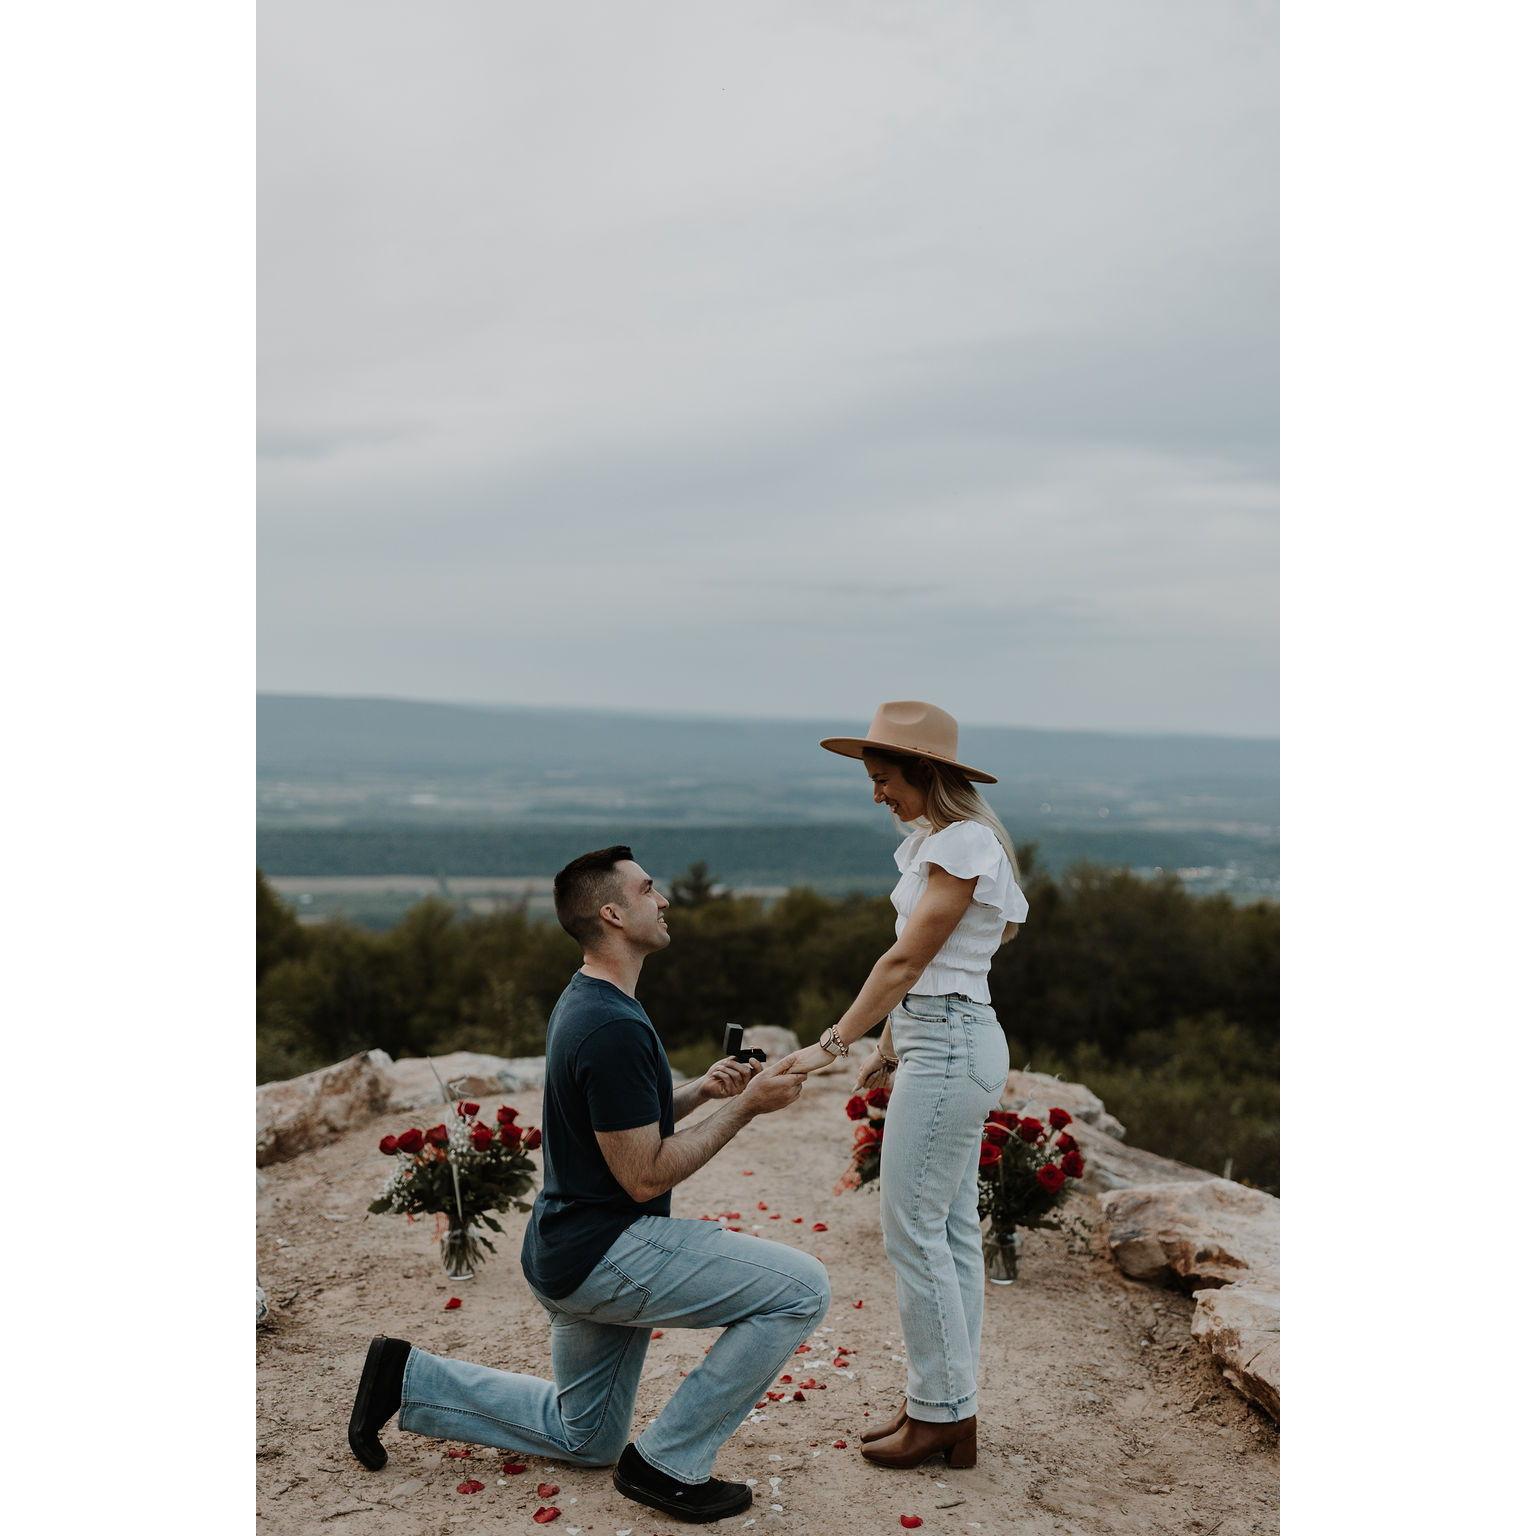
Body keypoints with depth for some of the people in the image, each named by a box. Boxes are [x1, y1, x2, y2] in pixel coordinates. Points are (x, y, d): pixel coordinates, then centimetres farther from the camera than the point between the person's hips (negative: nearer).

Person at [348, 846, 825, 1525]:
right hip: (606, 1254, -10)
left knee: (584, 1438, 26)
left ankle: (408, 1378, 22)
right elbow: (644, 1175, -22)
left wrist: (702, 1088, 3)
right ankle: (667, 1462, -4)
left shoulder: (586, 1003, 8)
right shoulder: (615, 1028, -25)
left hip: (573, 1256, 10)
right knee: (801, 1289, -14)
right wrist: (745, 1107, -17)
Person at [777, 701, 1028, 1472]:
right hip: (941, 1040, 10)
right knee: (951, 1229, 12)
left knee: (913, 1229, -4)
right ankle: (944, 1408, 19)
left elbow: (907, 960, -18)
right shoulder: (943, 840, 13)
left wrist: (831, 1045, -16)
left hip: (949, 1046, -10)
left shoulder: (960, 844, -15)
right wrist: (891, 1047, 15)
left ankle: (940, 1413, 7)